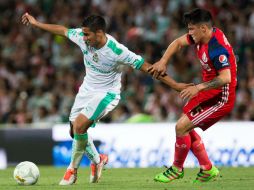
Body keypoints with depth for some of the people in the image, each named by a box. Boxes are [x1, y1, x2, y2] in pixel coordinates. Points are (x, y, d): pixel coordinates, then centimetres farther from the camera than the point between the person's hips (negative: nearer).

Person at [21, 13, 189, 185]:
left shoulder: (117, 51, -29)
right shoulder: (82, 37, -15)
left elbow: (146, 66, -24)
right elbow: (62, 30, 4)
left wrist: (175, 85, -23)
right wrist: (36, 23, 14)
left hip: (106, 93, -6)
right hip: (87, 89, 6)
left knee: (79, 126, -22)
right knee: (75, 131, 5)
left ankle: (73, 170, -2)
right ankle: (97, 160, 31)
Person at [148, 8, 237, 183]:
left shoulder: (217, 48, -28)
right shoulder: (202, 36, 0)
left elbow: (225, 78, -36)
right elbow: (178, 42, 14)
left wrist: (199, 87, -39)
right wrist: (163, 62, 3)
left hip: (220, 98, -10)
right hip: (209, 92, 10)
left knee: (181, 127, -12)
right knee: (186, 127, 15)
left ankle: (177, 169, 9)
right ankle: (207, 169, 21)